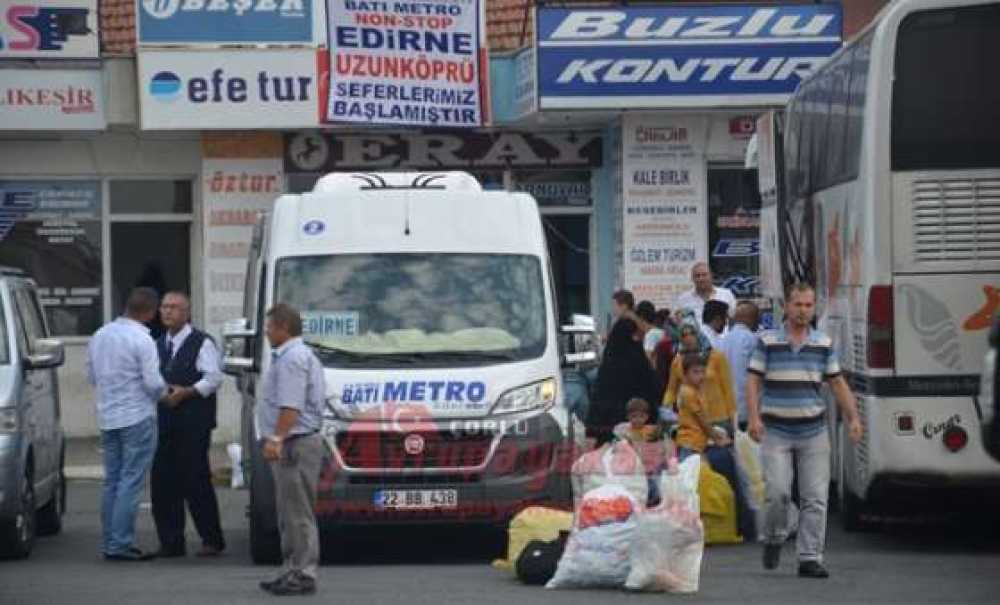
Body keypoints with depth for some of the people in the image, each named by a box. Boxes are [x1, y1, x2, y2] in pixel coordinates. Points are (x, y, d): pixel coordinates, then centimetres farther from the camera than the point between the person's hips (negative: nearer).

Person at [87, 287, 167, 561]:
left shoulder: (100, 335, 7)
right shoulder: (142, 339, -15)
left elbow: (91, 376, 15)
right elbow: (153, 382, -17)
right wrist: (164, 392, 3)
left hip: (107, 418, 7)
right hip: (137, 417, -7)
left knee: (112, 481, 13)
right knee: (131, 482, -4)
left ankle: (110, 542, 14)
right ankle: (120, 544, -7)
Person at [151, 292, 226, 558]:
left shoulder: (201, 343, -2)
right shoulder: (159, 345, 19)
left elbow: (214, 377, -10)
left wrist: (186, 392, -19)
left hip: (193, 424, -6)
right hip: (164, 423, 6)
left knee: (195, 481, -7)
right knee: (163, 483, 3)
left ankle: (212, 540, 3)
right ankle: (170, 542, 10)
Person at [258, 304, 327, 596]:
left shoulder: (291, 358, -14)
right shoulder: (302, 354, 21)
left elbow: (290, 406, -24)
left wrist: (276, 439, -27)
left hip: (294, 445, -11)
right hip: (296, 444, 11)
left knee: (298, 512, -8)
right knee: (291, 512, 14)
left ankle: (303, 575, -8)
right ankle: (294, 571, 18)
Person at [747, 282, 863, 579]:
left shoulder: (824, 343, 9)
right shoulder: (768, 341, 1)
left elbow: (837, 383, 13)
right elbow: (753, 381, -1)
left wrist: (853, 417, 3)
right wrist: (754, 417, -14)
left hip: (813, 431, 2)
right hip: (776, 431, -2)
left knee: (815, 498, -2)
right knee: (778, 491, -11)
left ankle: (810, 558, 2)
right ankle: (774, 539, 16)